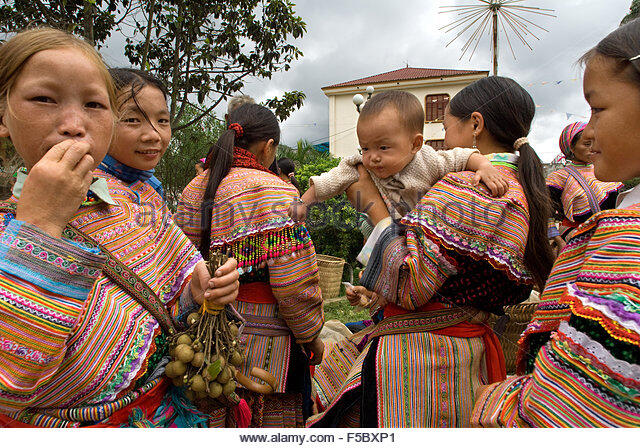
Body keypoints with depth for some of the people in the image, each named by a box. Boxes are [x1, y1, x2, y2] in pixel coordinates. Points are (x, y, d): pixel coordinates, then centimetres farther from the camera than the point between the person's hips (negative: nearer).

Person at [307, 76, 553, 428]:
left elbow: (410, 288, -23)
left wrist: (374, 205, -13)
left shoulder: (462, 188, -20)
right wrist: (382, 295, 18)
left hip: (414, 353, -10)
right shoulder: (522, 194, 11)